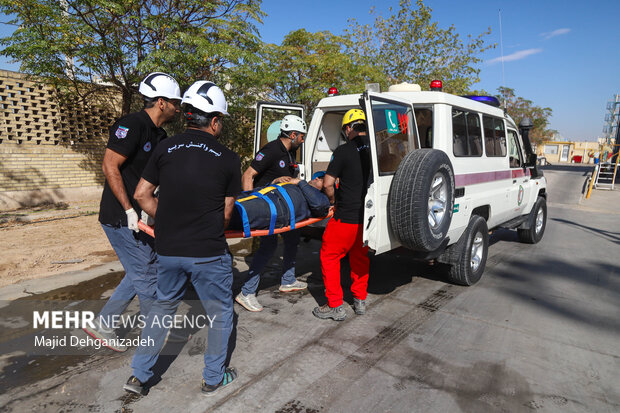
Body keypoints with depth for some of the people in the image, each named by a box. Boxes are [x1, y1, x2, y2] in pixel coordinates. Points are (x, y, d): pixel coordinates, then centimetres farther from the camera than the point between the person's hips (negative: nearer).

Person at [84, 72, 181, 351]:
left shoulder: (159, 135, 13)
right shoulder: (132, 125, -16)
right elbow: (110, 167, -20)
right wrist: (129, 210, -22)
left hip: (140, 216, 9)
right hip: (121, 218, -9)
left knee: (141, 272, 15)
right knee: (146, 276, 1)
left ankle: (102, 325, 28)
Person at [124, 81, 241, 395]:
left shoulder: (165, 149, 2)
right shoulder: (228, 159, -6)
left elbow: (142, 194, 5)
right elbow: (227, 212, -1)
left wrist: (166, 223, 15)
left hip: (167, 250, 4)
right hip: (209, 253, -4)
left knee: (164, 305, 26)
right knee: (219, 312, 17)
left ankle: (139, 375, 32)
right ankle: (214, 378, 31)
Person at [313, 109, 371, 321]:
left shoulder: (344, 151, -12)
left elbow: (328, 184, -11)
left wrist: (334, 201, 6)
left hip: (346, 217, -6)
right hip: (368, 215, 6)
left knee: (329, 256, 9)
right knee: (360, 256, 22)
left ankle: (335, 306, 13)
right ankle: (360, 301, 32)